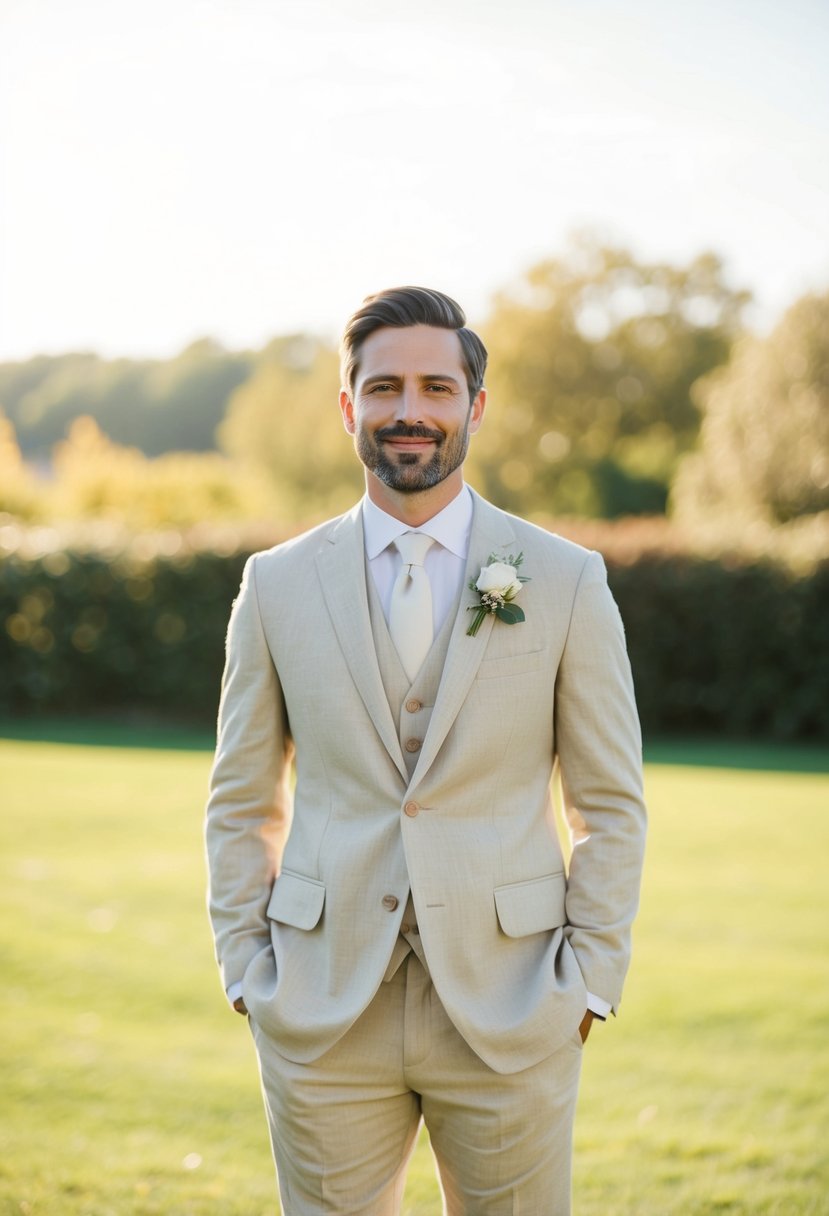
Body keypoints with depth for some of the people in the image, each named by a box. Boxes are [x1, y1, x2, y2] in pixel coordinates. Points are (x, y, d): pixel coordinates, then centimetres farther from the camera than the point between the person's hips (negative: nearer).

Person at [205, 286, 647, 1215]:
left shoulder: (567, 582, 0)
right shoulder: (279, 584, 4)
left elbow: (610, 805, 3)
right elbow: (241, 803, 9)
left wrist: (589, 982, -3)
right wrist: (247, 973, 3)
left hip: (510, 1014, -1)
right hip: (322, 1016, 1)